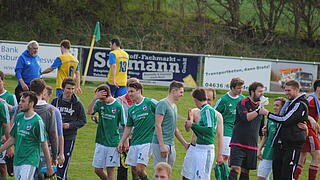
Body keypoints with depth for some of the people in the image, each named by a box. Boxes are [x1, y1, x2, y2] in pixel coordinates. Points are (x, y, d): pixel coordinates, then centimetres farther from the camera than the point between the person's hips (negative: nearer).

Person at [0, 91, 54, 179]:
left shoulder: (37, 121, -12)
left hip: (29, 161, -7)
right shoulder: (18, 117, 8)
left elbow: (44, 145, -10)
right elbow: (12, 139, 18)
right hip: (17, 160, 7)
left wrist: (49, 168, -8)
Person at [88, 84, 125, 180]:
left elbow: (124, 126, -2)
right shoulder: (99, 103, 1)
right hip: (100, 142, 4)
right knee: (98, 170, 6)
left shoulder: (118, 106, -7)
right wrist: (95, 98, -28)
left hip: (113, 142, -4)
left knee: (110, 170, -2)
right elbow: (89, 112, -17)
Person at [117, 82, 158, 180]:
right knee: (134, 168, 6)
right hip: (134, 142, 6)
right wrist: (121, 142, 13)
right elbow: (128, 128, 18)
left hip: (146, 141, -6)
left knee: (139, 169, -15)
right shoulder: (131, 109, 12)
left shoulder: (150, 103, -6)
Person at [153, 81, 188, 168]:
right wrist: (162, 146, -21)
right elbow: (158, 125, -16)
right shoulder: (163, 104, -10)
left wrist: (185, 143, 22)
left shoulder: (174, 106, 18)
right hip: (161, 144, -9)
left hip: (171, 145, 9)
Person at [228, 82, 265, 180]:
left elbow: (262, 129, 22)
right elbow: (245, 117, -24)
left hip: (252, 146, 6)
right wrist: (259, 110, -30)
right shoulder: (242, 103, -4)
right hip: (238, 143, -6)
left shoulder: (260, 106, 14)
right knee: (235, 169, -14)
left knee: (245, 171, 7)